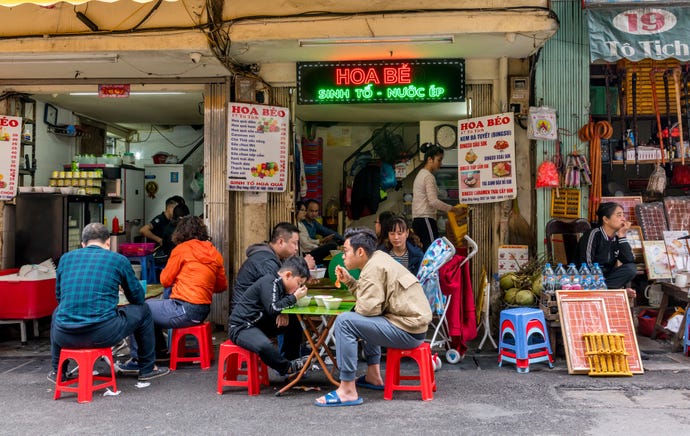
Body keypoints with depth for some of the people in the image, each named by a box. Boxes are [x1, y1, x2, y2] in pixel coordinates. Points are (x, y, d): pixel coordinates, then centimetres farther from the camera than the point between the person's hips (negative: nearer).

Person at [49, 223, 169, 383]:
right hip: (103, 335, -4)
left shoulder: (66, 258, 13)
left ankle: (57, 372, 47)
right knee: (143, 310, 21)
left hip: (65, 336, 4)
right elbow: (138, 297, 16)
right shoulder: (119, 260, 5)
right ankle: (147, 369, 31)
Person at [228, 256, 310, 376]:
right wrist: (294, 297, -17)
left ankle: (290, 360, 12)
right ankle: (287, 368, -14)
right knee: (264, 345, -38)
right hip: (241, 327, -10)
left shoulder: (279, 283, 11)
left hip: (260, 324, 10)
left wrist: (284, 314, -5)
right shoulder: (269, 282, -18)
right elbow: (273, 309, -28)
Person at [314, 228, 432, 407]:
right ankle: (373, 376, 31)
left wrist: (357, 306, 0)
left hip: (407, 331, -11)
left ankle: (347, 391, -15)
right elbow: (370, 296, 19)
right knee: (364, 320, 34)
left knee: (344, 322, -17)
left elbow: (368, 307, -22)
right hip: (415, 322, 11)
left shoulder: (374, 268, -15)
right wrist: (349, 281, 10)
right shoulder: (378, 257, 14)